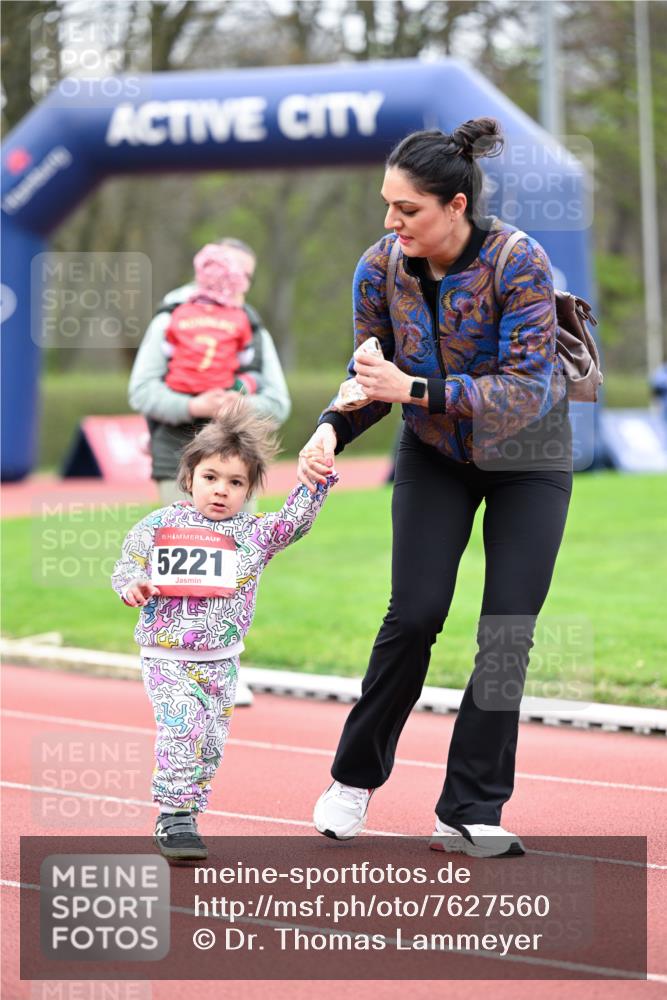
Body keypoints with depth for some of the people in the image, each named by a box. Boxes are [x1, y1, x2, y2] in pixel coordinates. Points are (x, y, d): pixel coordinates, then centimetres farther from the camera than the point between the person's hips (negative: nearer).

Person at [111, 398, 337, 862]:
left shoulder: (255, 533, 4)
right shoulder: (160, 524, -1)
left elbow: (296, 519, -5)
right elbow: (128, 563, 6)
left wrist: (317, 479, -17)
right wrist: (132, 584, -15)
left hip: (221, 662, 3)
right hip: (167, 655, -3)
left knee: (210, 744, 6)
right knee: (183, 729, -17)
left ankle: (178, 819, 19)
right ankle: (175, 819, -11)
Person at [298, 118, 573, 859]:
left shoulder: (520, 264, -29)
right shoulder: (379, 269, -17)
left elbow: (526, 391, -30)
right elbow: (370, 378, -5)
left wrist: (416, 389, -37)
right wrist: (332, 431, -25)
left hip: (526, 453, -2)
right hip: (435, 455, 2)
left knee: (507, 633, -7)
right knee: (414, 615, -8)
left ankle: (469, 813, 3)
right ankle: (355, 777, 12)